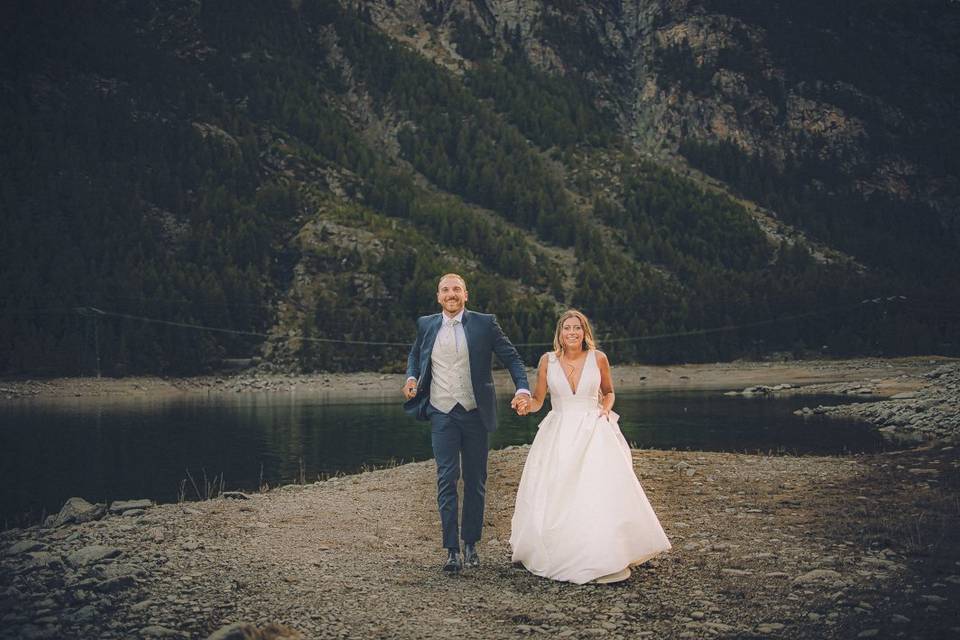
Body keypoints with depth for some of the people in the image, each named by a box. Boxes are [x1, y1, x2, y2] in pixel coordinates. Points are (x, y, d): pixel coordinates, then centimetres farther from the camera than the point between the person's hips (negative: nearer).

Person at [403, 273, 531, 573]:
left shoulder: (484, 323, -1)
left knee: (475, 481, 8)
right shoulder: (426, 325, 7)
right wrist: (411, 377, 4)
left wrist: (523, 389, -15)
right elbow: (415, 355, 24)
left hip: (475, 413, 0)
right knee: (447, 479, -6)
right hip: (442, 414, 1)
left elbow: (511, 358, 0)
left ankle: (471, 543, 21)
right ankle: (452, 549, -2)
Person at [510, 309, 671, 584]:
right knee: (554, 499, 1)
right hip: (558, 435, 1)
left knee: (600, 495, -12)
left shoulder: (598, 358, 1)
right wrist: (526, 405, -16)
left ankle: (604, 559, -2)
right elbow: (537, 400, 5)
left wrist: (606, 409, -3)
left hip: (594, 434, -1)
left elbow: (608, 392, 17)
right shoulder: (548, 360, 1)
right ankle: (558, 558, 19)